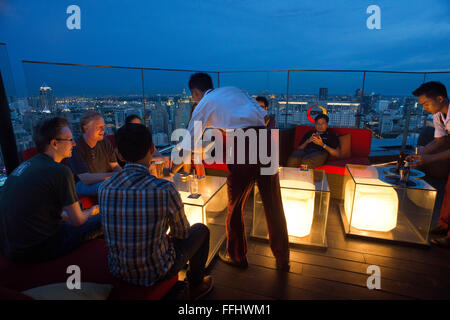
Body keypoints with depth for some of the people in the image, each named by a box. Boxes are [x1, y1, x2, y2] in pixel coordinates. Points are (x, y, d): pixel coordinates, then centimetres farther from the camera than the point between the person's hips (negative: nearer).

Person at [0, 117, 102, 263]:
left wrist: (66, 214, 24)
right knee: (104, 221, -7)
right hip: (33, 252, -9)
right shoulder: (60, 171, -19)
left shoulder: (24, 165, 7)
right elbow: (78, 221, -10)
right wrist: (90, 212, 12)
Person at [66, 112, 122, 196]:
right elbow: (86, 179, -23)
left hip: (105, 180, 6)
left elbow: (115, 166, 5)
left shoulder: (105, 143, 2)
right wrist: (114, 175, -30)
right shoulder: (76, 147, -16)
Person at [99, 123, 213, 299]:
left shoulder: (104, 188, -13)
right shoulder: (165, 189, -28)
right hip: (155, 272, -5)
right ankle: (195, 285, 36)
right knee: (201, 230, 17)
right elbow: (182, 233, -9)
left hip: (118, 271, 5)